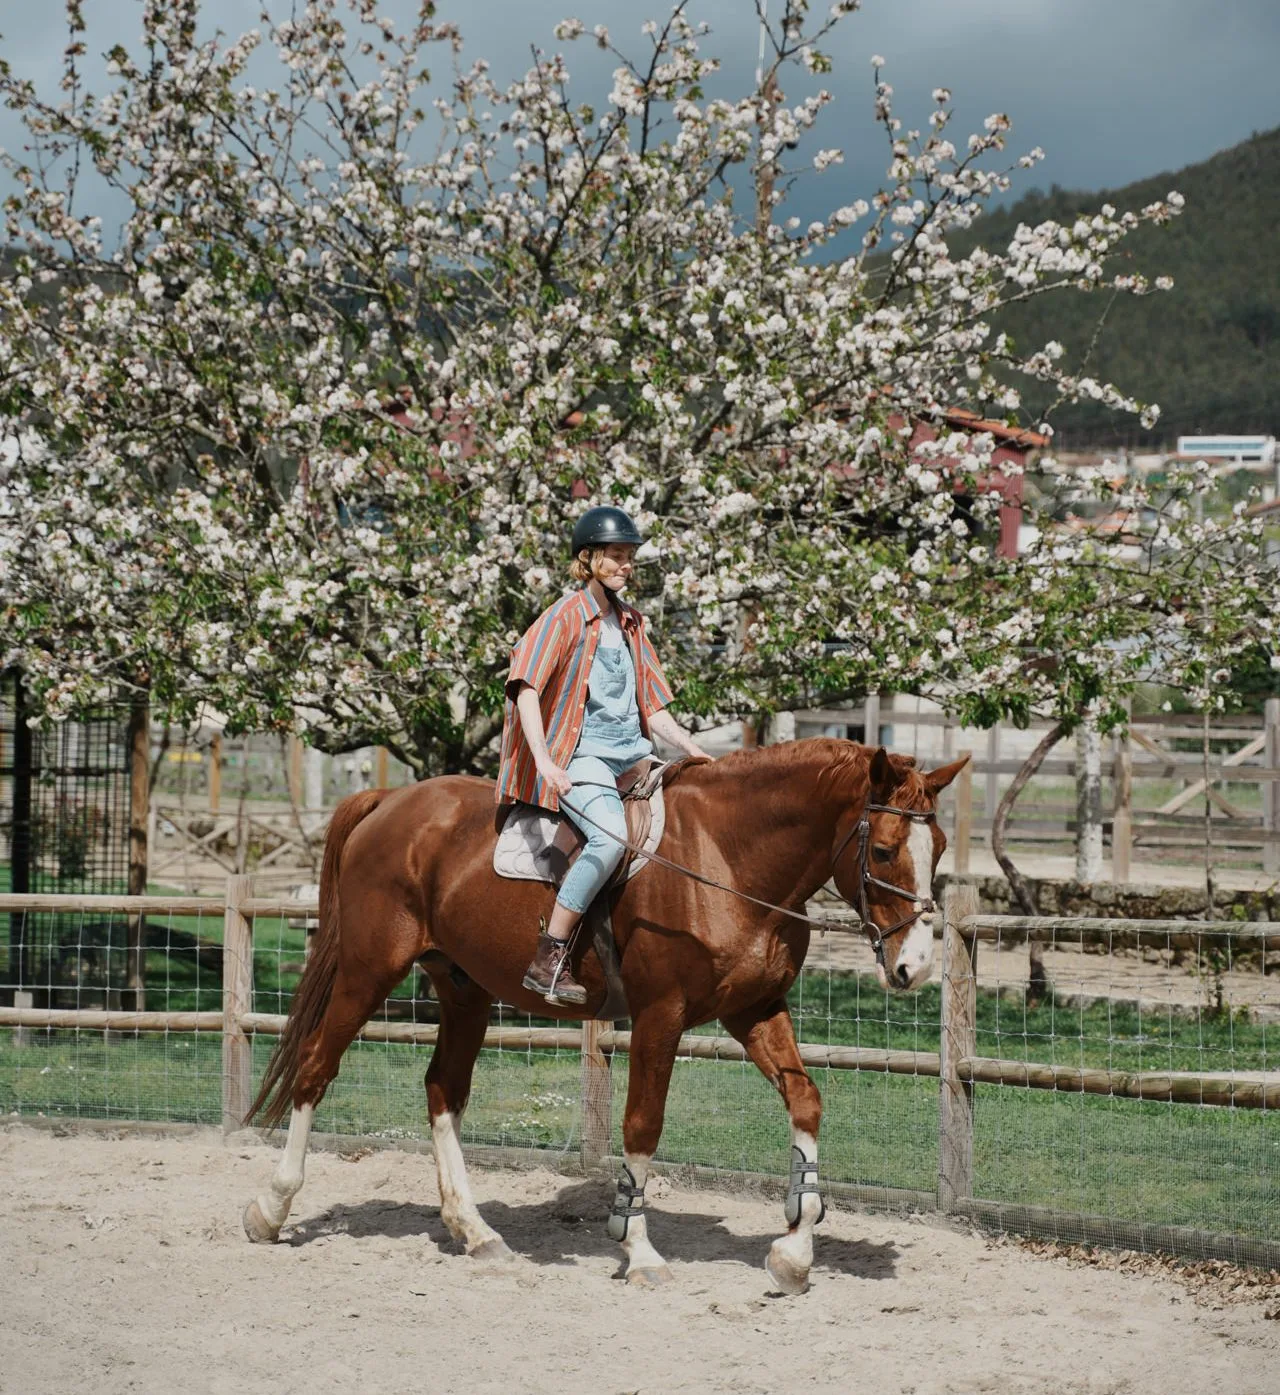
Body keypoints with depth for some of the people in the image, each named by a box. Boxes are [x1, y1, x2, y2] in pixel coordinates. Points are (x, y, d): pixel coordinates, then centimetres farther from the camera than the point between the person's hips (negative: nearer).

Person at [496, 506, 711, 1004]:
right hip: (578, 757, -8)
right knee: (611, 833, -32)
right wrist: (544, 760, -29)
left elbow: (652, 709, 22)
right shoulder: (565, 617, -3)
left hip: (631, 755, 8)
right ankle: (547, 960, -31)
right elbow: (527, 687, -15)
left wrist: (696, 752, 8)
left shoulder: (630, 622, 18)